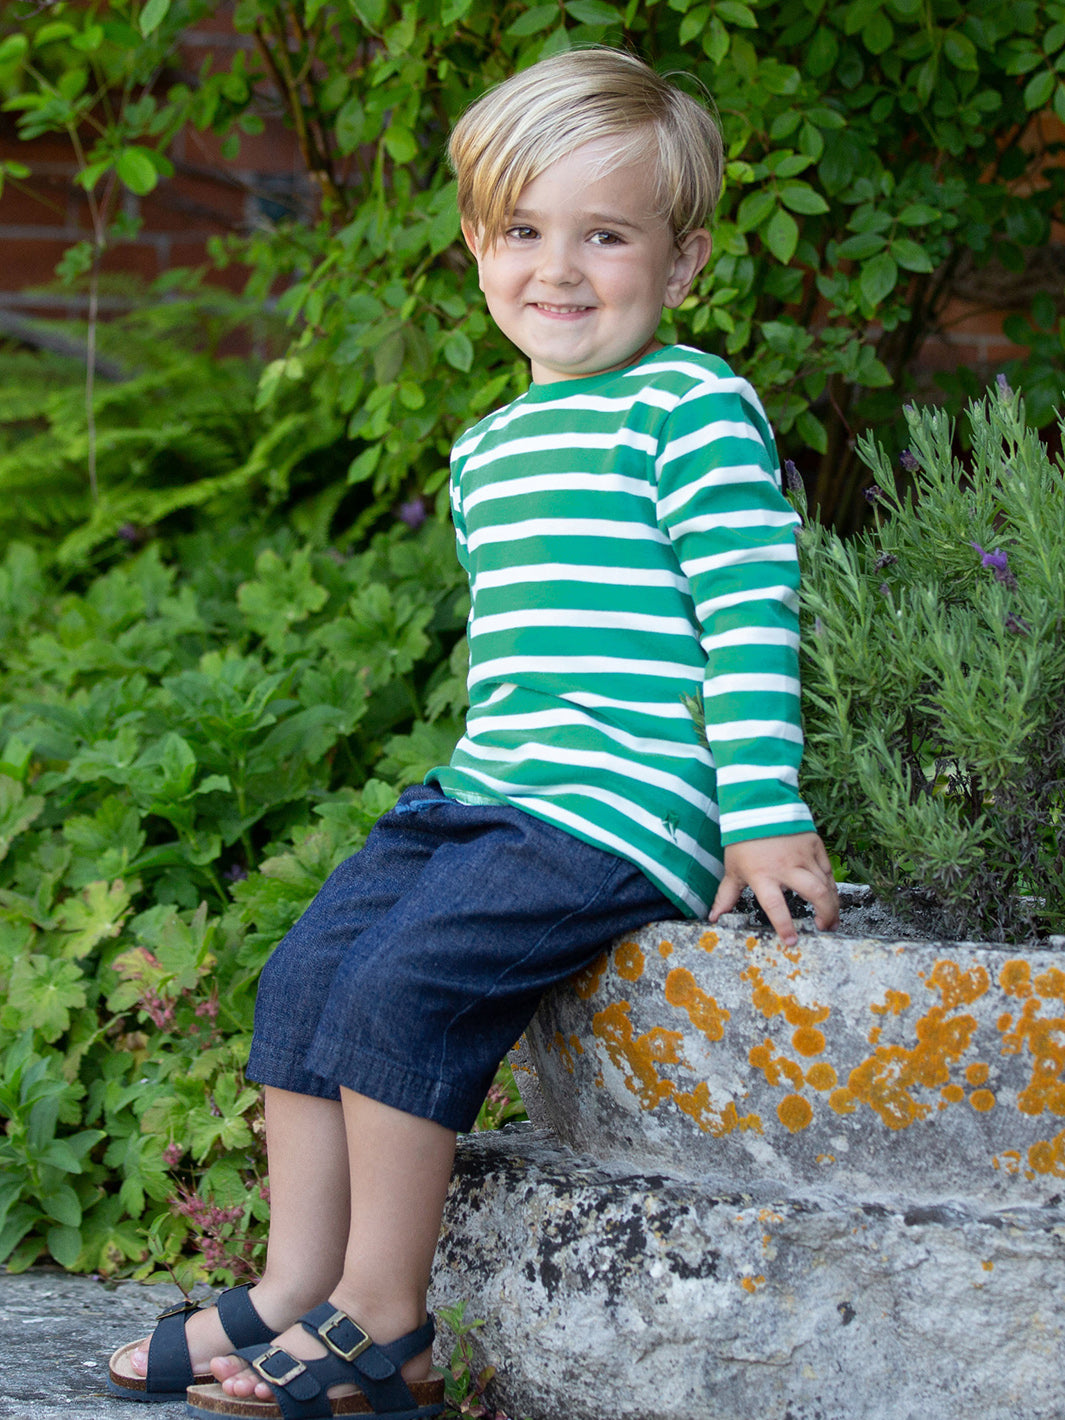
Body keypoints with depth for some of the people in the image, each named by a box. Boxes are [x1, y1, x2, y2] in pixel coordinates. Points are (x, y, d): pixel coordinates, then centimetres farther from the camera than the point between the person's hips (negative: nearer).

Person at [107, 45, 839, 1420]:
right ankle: (296, 1287, 7)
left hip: (627, 809, -9)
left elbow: (752, 615, -13)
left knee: (404, 986, -21)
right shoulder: (488, 447, 18)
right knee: (302, 972, 1)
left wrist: (764, 813, -19)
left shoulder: (695, 407, -7)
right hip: (485, 793, 9)